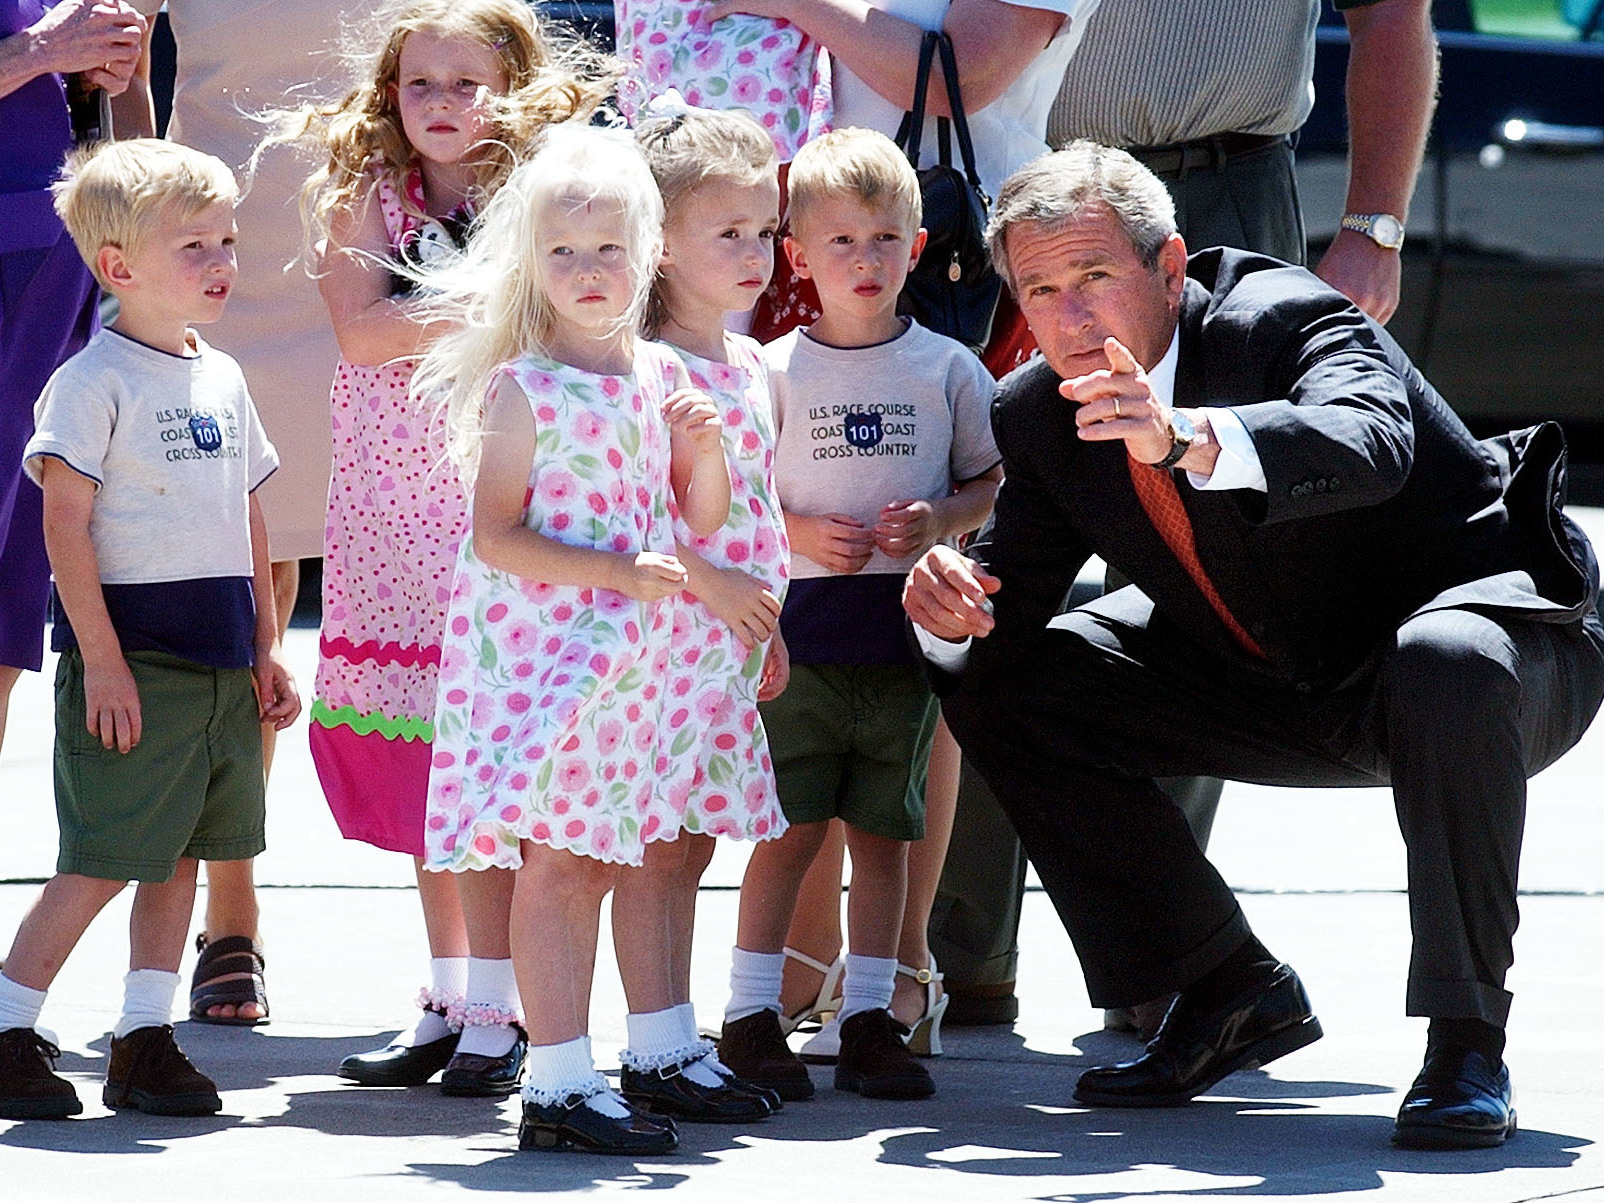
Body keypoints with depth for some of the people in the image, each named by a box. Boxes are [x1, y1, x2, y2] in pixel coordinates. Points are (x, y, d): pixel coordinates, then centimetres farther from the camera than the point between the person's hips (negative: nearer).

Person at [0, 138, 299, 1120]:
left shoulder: (223, 379, 13)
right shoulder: (94, 382, -10)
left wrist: (267, 650, 14)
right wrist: (101, 658, -18)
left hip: (219, 660, 7)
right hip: (134, 658, -7)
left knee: (180, 852, 9)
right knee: (104, 858, -7)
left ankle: (147, 1039, 15)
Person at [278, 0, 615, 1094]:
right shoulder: (365, 196, 7)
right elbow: (361, 330, -9)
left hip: (494, 499, -3)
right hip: (389, 506, 3)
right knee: (411, 760, 7)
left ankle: (495, 1013, -3)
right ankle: (449, 1002, 16)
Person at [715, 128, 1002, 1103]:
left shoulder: (947, 369, 4)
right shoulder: (777, 372, 1)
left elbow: (990, 480, 10)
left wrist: (940, 520, -9)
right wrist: (801, 533, -11)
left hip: (907, 632, 2)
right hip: (801, 635, -2)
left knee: (883, 829, 6)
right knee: (789, 828, -3)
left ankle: (869, 1014, 11)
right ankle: (751, 1014, 3)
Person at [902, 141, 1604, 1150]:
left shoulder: (1292, 322, -25)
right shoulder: (1042, 412, -5)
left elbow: (1369, 446, -47)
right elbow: (1016, 588, 3)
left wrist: (1188, 438, -63)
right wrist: (959, 597, -22)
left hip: (1496, 622, -7)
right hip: (1288, 686, 8)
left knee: (1446, 664, -43)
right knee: (1003, 691, -1)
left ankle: (1468, 1041, -28)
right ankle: (1231, 993, 8)